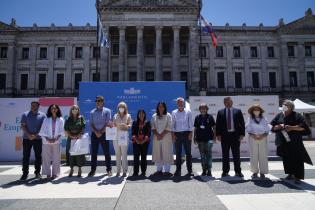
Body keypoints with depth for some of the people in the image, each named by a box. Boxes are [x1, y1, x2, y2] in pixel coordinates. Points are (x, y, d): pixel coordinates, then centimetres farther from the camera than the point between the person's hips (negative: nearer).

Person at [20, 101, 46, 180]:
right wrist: (29, 135, -14)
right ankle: (25, 173, 12)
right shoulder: (25, 114, 4)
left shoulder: (42, 115, 2)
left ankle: (37, 172, 15)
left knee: (38, 156, 5)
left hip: (38, 138, 0)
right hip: (27, 138, 0)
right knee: (26, 156, 3)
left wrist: (35, 135, -12)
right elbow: (23, 126, -1)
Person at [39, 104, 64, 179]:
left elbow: (61, 131, 1)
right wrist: (47, 139, -10)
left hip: (56, 141, 0)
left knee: (56, 158, 4)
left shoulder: (60, 120, 1)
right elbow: (42, 131, 0)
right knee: (46, 157, 4)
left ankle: (55, 173, 15)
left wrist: (56, 138, -10)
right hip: (46, 141, 0)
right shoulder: (46, 119, 0)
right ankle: (48, 173, 14)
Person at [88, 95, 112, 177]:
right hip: (94, 134, 3)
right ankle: (93, 170, 15)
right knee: (93, 153, 6)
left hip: (104, 134, -2)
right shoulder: (92, 112, 9)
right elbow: (91, 124, 3)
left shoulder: (107, 111, 1)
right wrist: (96, 132, -11)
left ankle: (109, 169, 13)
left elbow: (108, 123, -6)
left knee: (106, 152, 3)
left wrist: (101, 132, -12)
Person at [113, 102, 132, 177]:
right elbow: (114, 125, 11)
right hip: (116, 136, 2)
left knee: (124, 154, -6)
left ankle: (124, 171, 2)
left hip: (124, 136, -2)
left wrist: (126, 126, -20)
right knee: (117, 154, 4)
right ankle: (118, 171, 13)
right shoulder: (115, 116, 15)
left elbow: (130, 125, 1)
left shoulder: (128, 116, 10)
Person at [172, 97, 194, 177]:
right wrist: (173, 134, -1)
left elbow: (190, 123, 5)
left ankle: (190, 170, 8)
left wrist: (190, 133, -4)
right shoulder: (174, 113, 8)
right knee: (178, 153, 4)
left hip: (186, 133, -1)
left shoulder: (188, 112, 7)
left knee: (188, 152, 0)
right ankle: (178, 170, 12)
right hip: (177, 134, 1)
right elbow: (172, 124, 8)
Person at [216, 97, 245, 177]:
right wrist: (218, 135, -4)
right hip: (224, 135, 1)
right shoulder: (220, 112, 7)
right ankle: (225, 171, 16)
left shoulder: (238, 111, 6)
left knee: (236, 154, 6)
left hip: (235, 135, 0)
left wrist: (242, 134, -5)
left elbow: (242, 123, 4)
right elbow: (218, 124, 5)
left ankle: (238, 171, 16)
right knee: (225, 155, 6)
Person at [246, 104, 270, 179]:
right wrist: (252, 135, -15)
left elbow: (267, 130, 3)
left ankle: (262, 172, 9)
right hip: (253, 139, 0)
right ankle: (255, 172, 11)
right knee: (254, 155, 2)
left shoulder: (263, 119, 5)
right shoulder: (250, 119, 4)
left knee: (263, 156, 0)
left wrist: (263, 136, -13)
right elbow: (248, 129, 1)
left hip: (262, 139, 1)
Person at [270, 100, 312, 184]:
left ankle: (298, 177, 4)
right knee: (286, 159, 11)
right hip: (283, 142, 4)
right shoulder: (279, 116, 9)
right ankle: (291, 174, 25)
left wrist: (292, 127, -20)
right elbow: (272, 126, 9)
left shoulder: (297, 116, -2)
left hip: (295, 142, -4)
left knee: (297, 159, -3)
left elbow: (303, 127, -10)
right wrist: (278, 126, -12)